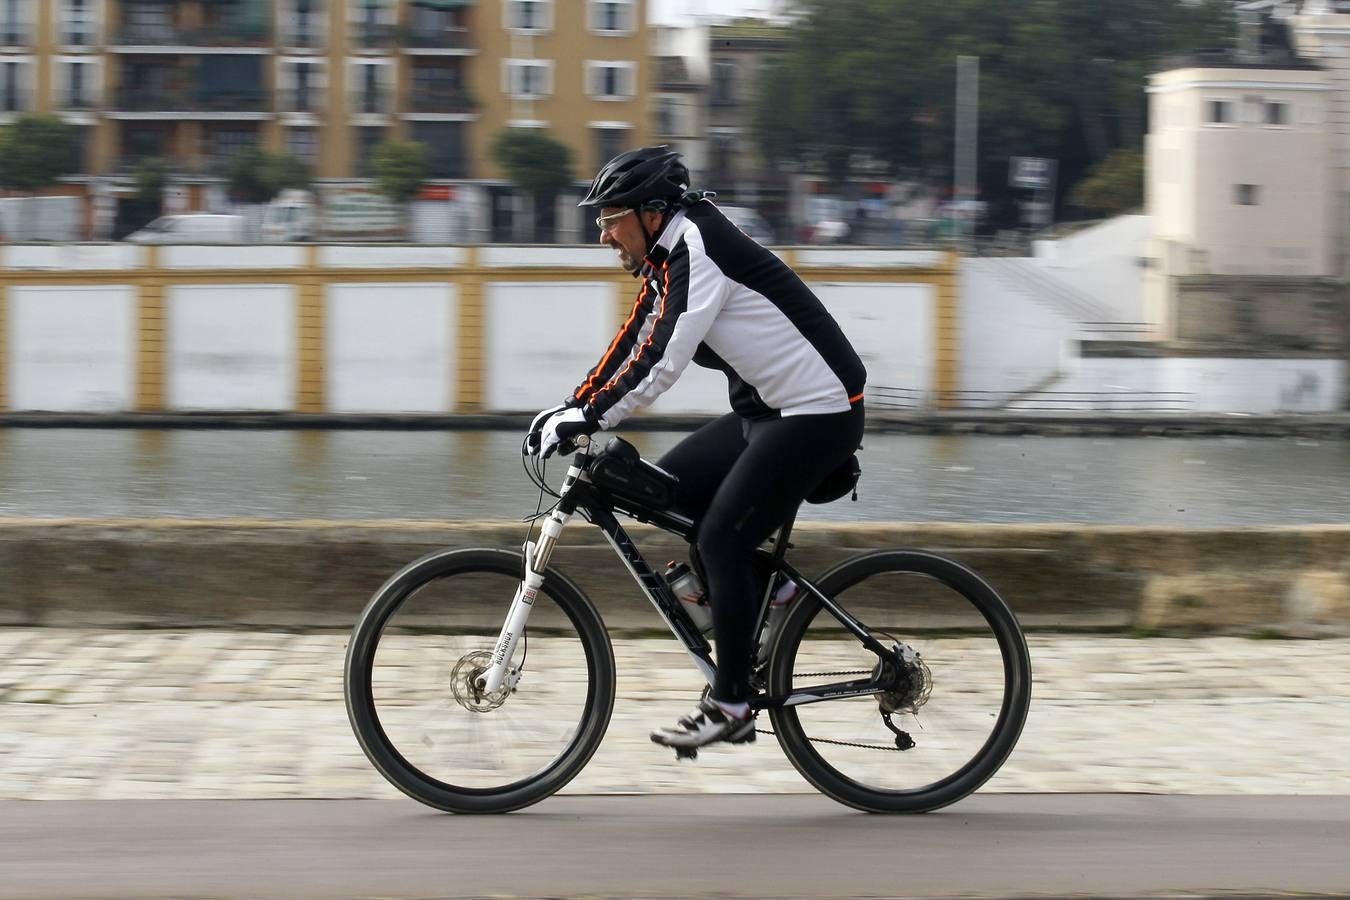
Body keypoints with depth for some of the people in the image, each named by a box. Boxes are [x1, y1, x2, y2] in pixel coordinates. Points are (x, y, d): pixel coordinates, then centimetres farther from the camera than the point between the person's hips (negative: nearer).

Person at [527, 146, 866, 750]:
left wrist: (587, 419, -27)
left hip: (818, 416, -10)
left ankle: (730, 705, -7)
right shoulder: (668, 261, 10)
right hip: (765, 411, 10)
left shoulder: (697, 251, -20)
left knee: (720, 538, -13)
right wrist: (569, 409, 4)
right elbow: (630, 348, 12)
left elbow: (662, 360, -28)